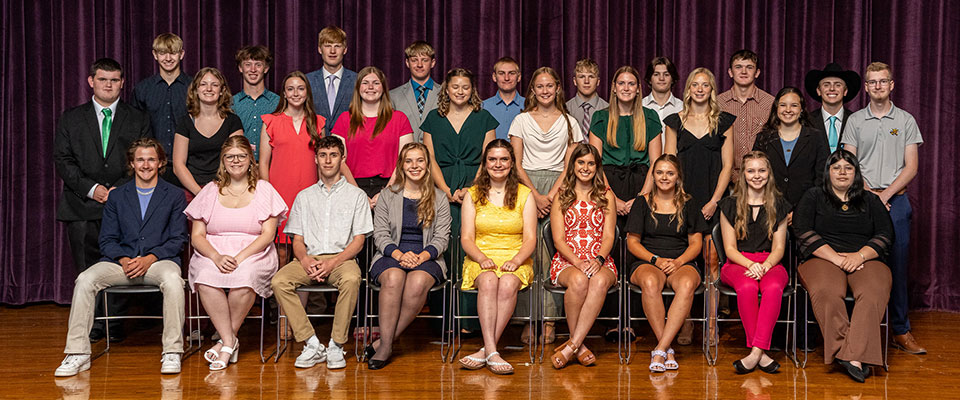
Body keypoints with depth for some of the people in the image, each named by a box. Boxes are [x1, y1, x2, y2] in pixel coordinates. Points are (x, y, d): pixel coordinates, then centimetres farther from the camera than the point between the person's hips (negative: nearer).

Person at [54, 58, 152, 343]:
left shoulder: (138, 120, 10)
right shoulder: (71, 119, 12)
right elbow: (63, 161, 5)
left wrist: (121, 189, -9)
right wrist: (91, 188, -8)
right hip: (82, 206, 1)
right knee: (87, 269, 1)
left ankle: (115, 321, 8)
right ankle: (93, 323, 12)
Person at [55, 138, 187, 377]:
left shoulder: (175, 196, 10)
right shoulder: (117, 197, 17)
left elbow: (178, 239, 2)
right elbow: (107, 240, 11)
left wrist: (149, 259, -14)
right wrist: (123, 260, -10)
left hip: (159, 260, -3)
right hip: (122, 261, 3)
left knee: (172, 280, -37)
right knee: (85, 279, -24)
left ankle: (172, 352, -28)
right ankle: (78, 354, -19)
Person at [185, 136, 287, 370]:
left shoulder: (264, 190, 10)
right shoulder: (210, 191, 15)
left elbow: (268, 234, 0)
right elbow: (197, 236, 7)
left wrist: (240, 257, -16)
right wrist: (217, 257, -14)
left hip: (253, 255, -1)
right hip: (212, 255, 2)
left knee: (244, 278, -36)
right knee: (206, 279, -33)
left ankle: (226, 341, -15)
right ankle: (230, 342, -21)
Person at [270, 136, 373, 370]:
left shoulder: (356, 195, 11)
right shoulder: (304, 196, 20)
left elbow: (358, 241, 3)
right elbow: (297, 240, 15)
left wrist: (332, 263, -14)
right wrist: (305, 260, -9)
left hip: (342, 257, -3)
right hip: (310, 258, 3)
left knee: (351, 279, -38)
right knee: (279, 282, -27)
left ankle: (336, 346, -26)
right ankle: (312, 345, -23)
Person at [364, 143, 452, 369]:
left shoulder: (439, 199, 12)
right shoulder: (388, 195, 12)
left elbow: (442, 238, 4)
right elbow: (380, 234, 4)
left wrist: (421, 256, -15)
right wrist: (399, 255, -15)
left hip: (426, 259, 0)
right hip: (391, 256, 0)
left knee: (418, 281, -35)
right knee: (393, 278, -35)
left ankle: (385, 341, -25)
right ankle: (386, 346, -31)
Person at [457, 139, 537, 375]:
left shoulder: (524, 195, 10)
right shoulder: (473, 195, 12)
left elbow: (530, 239, 4)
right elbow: (466, 239, 5)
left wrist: (516, 260, -16)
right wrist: (483, 258, -15)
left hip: (515, 260, 0)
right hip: (481, 259, 0)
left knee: (508, 283, -35)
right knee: (488, 281, -35)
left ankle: (485, 351, -33)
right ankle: (492, 352, -42)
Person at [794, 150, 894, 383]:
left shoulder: (871, 201, 22)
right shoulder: (813, 197, 16)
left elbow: (885, 235, 10)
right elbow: (805, 234, 2)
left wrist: (859, 255, -9)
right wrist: (836, 258, -10)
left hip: (866, 260, 1)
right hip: (823, 258, -1)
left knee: (874, 293, -33)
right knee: (826, 292, -36)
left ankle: (855, 355, -40)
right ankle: (844, 351, -37)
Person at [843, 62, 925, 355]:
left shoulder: (906, 121, 8)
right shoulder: (855, 121, 8)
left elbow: (911, 167, 3)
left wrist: (885, 194, -9)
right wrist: (869, 195, -8)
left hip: (895, 201, 0)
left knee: (898, 266, 1)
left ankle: (901, 331, 9)